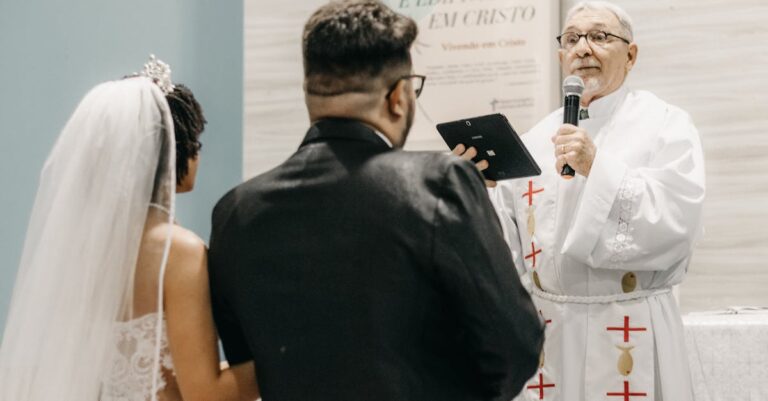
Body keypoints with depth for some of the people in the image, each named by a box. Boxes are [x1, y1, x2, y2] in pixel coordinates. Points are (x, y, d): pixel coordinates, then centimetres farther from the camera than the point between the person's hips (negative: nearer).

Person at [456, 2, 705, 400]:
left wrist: (598, 168, -21)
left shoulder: (665, 124, -2)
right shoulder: (535, 139, 10)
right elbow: (508, 241, 7)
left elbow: (676, 222, -16)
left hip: (630, 335, -3)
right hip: (547, 332, 4)